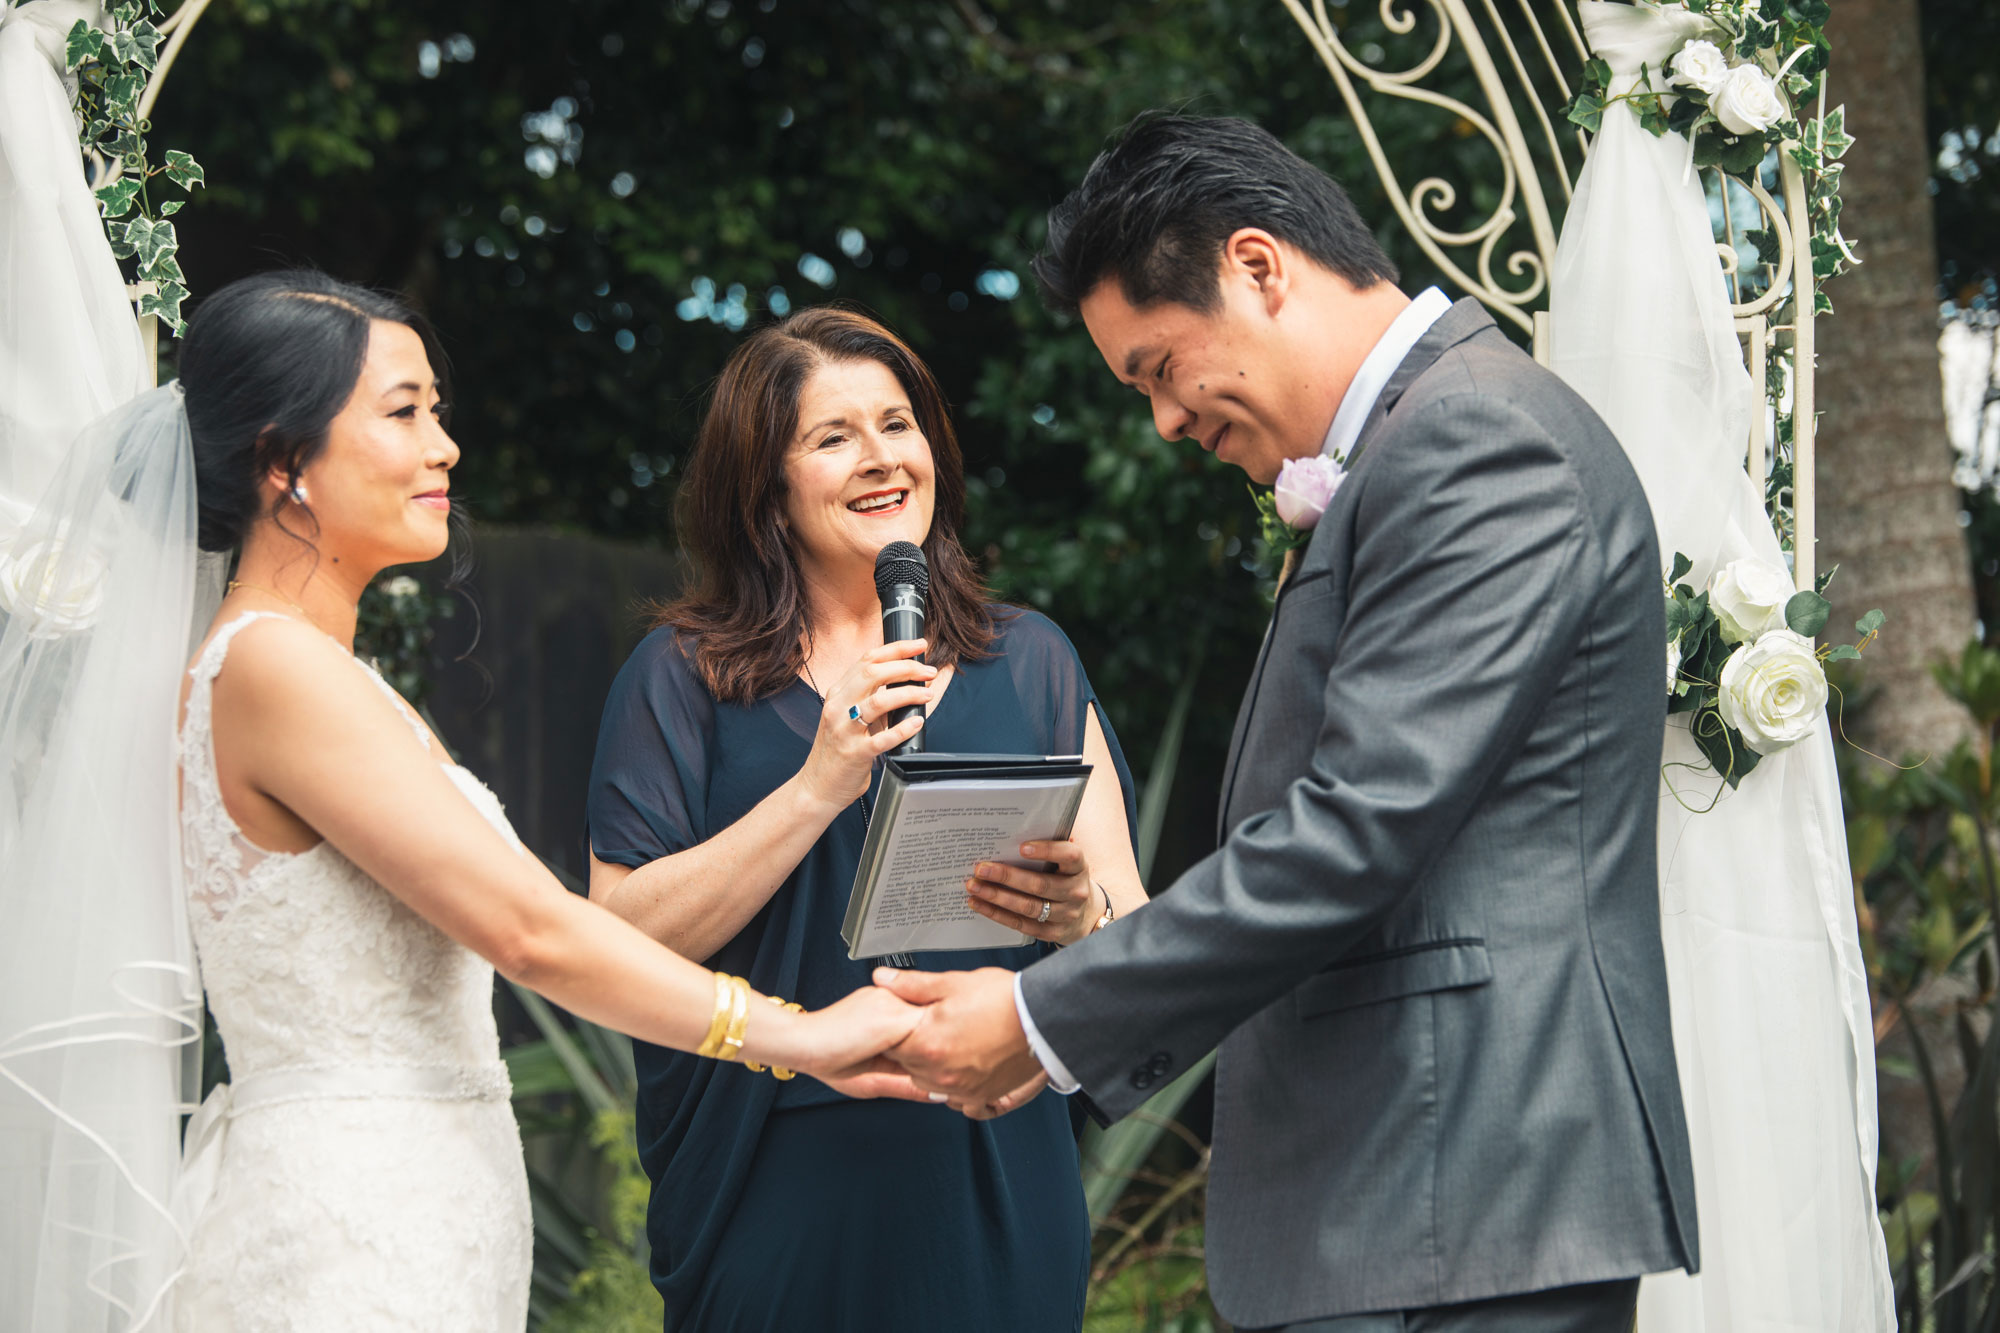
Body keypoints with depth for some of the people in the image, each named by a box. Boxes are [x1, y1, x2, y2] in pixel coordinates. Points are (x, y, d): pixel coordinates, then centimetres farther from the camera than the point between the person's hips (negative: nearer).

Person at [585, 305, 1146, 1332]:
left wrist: (1078, 915, -18)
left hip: (995, 1194, 2)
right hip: (775, 1197, -2)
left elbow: (1138, 936, 4)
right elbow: (623, 941, -9)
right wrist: (818, 790, -16)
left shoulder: (1027, 662, 9)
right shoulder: (684, 678, 2)